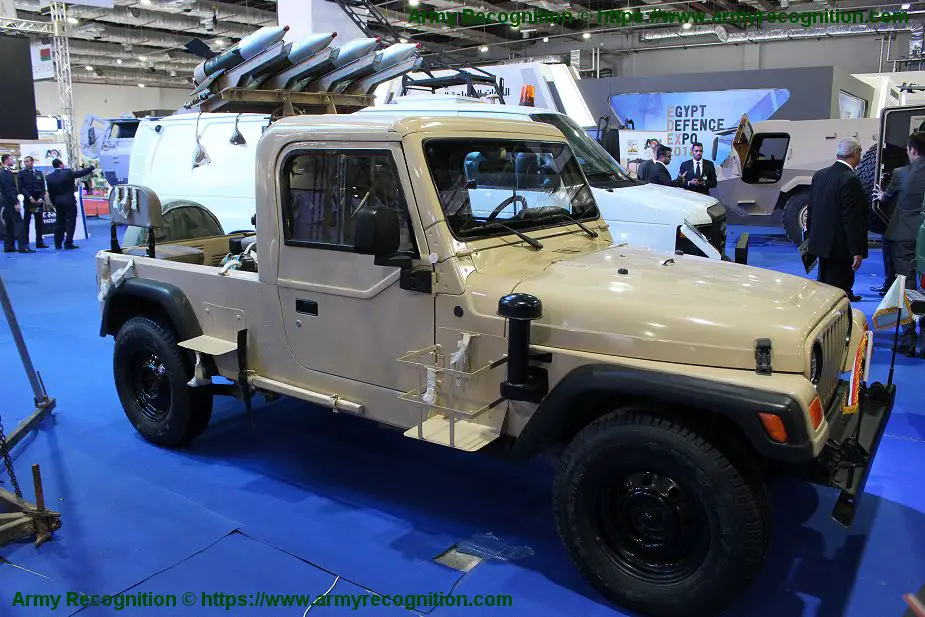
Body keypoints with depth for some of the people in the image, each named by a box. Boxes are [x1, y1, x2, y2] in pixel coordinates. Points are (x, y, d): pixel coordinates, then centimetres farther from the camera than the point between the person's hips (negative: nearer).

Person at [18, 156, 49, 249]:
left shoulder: (39, 173, 12)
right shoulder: (22, 173, 3)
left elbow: (43, 188, 9)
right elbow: (21, 188, -4)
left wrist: (41, 198, -6)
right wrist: (30, 197, -14)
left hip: (39, 201, 3)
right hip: (28, 201, -3)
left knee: (39, 221, 4)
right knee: (26, 222, -1)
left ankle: (39, 241, 10)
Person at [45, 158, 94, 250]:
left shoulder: (49, 178, 1)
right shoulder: (68, 173, -12)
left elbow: (50, 193, 4)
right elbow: (82, 173, -3)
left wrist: (54, 203, 14)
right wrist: (91, 167, 11)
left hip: (58, 203, 5)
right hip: (69, 202, -5)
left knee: (59, 222, 13)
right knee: (70, 222, -1)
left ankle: (58, 243, 16)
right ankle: (68, 243, -4)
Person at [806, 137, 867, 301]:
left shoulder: (819, 175, 5)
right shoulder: (850, 180, -19)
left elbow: (811, 208, 14)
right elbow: (852, 219, -21)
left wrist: (812, 235, 24)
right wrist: (857, 251, -17)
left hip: (821, 243, 8)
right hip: (841, 247, -8)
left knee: (823, 286, 19)